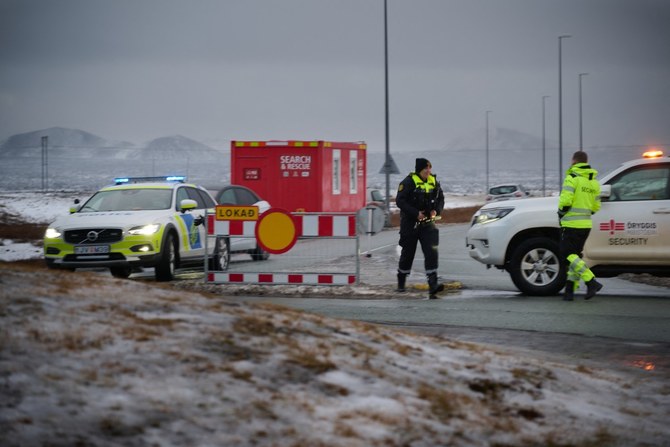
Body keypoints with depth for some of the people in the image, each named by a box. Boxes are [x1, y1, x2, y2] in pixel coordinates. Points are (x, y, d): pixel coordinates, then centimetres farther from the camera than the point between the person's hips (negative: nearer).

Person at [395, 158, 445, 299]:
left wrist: (436, 210, -4)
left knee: (431, 252, -12)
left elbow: (441, 198, 16)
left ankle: (432, 284, -18)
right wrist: (416, 213, -22)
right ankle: (401, 282, 30)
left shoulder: (434, 181, 6)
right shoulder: (408, 182, -10)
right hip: (410, 223, -3)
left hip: (428, 223, 3)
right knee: (407, 253, 9)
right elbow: (400, 201, -15)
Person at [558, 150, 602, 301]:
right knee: (575, 256, 12)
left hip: (571, 224, -8)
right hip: (586, 225, 8)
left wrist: (561, 213, -1)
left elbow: (565, 200, -19)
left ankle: (592, 283, -19)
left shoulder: (572, 178, -10)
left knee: (567, 255, -7)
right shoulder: (594, 182, 13)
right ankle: (569, 291, 9)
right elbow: (596, 207, 14)